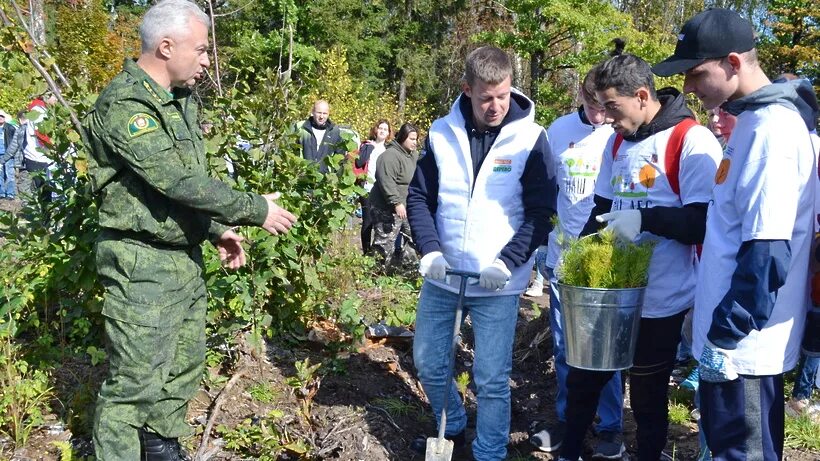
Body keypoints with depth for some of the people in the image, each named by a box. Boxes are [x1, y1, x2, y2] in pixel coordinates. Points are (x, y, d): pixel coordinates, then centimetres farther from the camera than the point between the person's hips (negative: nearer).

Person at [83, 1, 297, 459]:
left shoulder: (181, 101, 11)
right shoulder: (125, 104, -19)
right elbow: (178, 180, -26)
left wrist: (218, 229, 12)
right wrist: (255, 210, -19)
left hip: (186, 257, 9)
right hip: (142, 264, -9)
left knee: (185, 365, 19)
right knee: (136, 380, -2)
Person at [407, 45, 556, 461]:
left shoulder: (530, 138, -7)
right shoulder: (442, 133, 1)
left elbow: (541, 211, -7)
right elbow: (419, 197, 5)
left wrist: (508, 261, -18)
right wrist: (429, 250, -10)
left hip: (498, 285, -3)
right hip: (442, 276, 4)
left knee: (491, 379, 2)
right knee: (428, 364, 15)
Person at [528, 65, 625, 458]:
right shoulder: (559, 131, 2)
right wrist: (541, 249, 11)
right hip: (563, 259, 3)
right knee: (563, 346, 12)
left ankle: (610, 426, 21)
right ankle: (566, 419, 28)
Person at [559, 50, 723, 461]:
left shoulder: (691, 141, -15)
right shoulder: (618, 140, 8)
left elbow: (707, 224, -20)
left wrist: (645, 218, -29)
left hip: (660, 302, -6)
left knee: (648, 397, 12)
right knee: (582, 379, 17)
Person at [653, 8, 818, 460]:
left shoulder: (772, 129, -20)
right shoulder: (755, 119, 10)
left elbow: (767, 250, -24)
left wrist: (726, 335, -20)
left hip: (743, 343, -9)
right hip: (731, 333, 9)